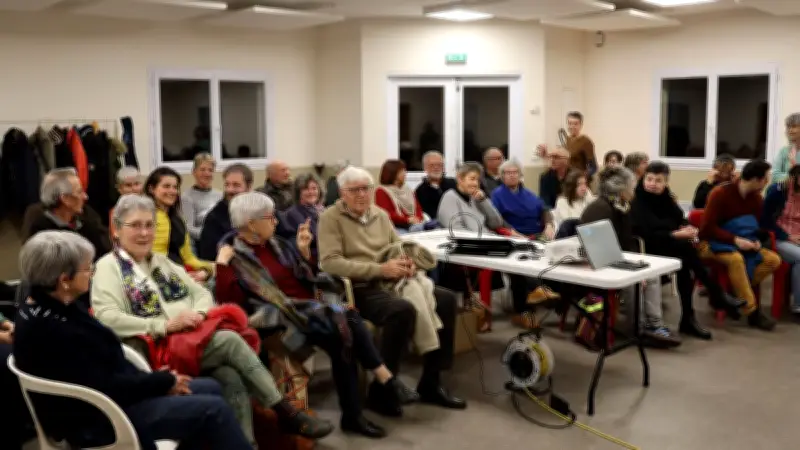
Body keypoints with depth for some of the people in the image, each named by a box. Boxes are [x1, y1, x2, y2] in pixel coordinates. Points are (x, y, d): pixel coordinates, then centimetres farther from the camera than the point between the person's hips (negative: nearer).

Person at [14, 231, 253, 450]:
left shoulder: (55, 307, 4)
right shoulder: (51, 330, -27)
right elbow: (107, 389, -24)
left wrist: (158, 380, -1)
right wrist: (164, 382, -11)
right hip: (99, 419, -10)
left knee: (210, 388, 11)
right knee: (214, 409, -11)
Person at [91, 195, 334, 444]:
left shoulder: (163, 262, 22)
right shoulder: (109, 266, 1)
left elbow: (202, 293, 18)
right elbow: (107, 318, -14)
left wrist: (199, 314, -7)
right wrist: (165, 326, -20)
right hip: (159, 351, -6)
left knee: (232, 378, -25)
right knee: (230, 339, -25)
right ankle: (287, 413, -16)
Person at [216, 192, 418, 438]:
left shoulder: (276, 243, 17)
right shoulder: (234, 256, -2)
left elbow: (308, 279, 19)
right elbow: (231, 300, -15)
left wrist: (304, 251, 5)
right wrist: (222, 265, -21)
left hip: (310, 306, 6)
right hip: (283, 316, -6)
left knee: (348, 328, -24)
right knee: (344, 328, -28)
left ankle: (353, 415, -20)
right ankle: (388, 383, -15)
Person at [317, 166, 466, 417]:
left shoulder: (380, 215, 17)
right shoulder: (331, 218, -4)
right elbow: (330, 262, -16)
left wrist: (408, 262, -6)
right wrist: (380, 269, -21)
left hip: (390, 283, 7)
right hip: (358, 289, -7)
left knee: (445, 299, -8)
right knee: (403, 310, -34)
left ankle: (431, 383, 0)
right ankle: (380, 391, -18)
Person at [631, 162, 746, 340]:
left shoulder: (665, 197, 12)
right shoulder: (637, 202, -10)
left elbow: (680, 219, 8)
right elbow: (646, 234, -20)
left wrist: (689, 229, -16)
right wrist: (677, 234, -26)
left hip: (672, 246, 6)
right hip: (649, 249, -6)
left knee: (685, 264, -25)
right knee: (685, 247, -28)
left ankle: (688, 318, -20)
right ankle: (717, 294, -17)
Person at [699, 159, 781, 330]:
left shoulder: (756, 198, 4)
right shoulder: (720, 194, -16)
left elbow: (758, 226, 13)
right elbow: (707, 228, -20)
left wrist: (756, 240, -11)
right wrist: (735, 240, -28)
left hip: (741, 243, 7)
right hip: (714, 242, -7)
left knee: (773, 259, -15)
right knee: (736, 259, -38)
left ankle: (731, 292, -21)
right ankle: (753, 312, -29)